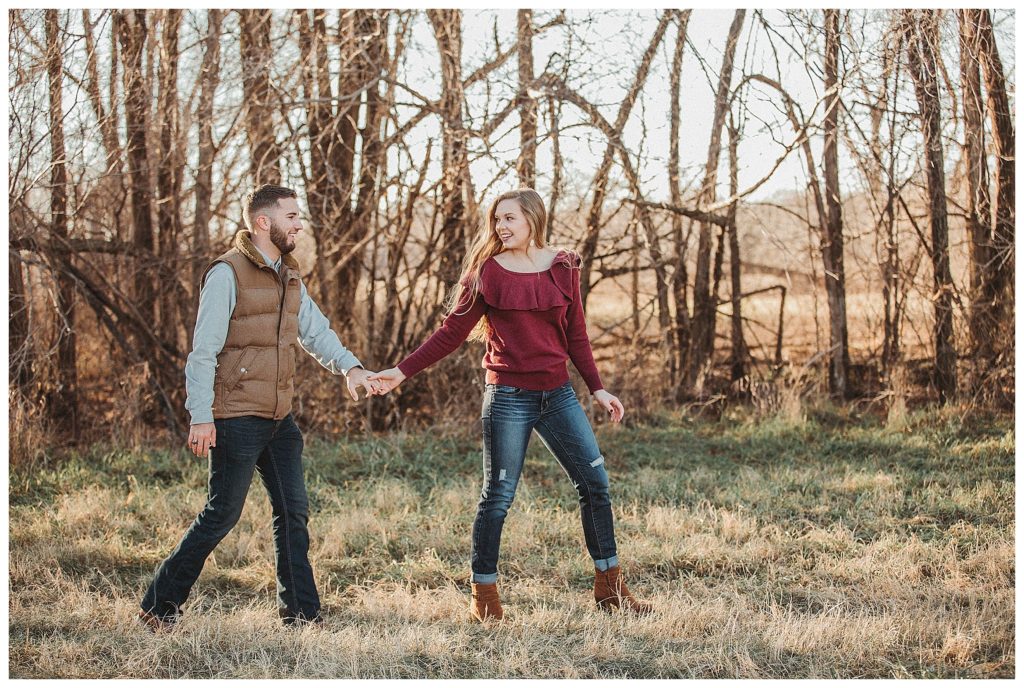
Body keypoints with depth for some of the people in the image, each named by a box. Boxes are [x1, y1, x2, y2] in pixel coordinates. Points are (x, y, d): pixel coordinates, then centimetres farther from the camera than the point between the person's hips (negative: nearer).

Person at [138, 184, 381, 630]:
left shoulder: (288, 276, 15)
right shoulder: (228, 274, -11)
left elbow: (315, 331, 11)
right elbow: (204, 351, -14)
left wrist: (349, 367, -9)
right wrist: (201, 416, -19)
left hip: (279, 418, 8)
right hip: (237, 419, -8)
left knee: (293, 511, 7)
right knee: (222, 514, -3)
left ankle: (300, 612, 14)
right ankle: (160, 603, 9)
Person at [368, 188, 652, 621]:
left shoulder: (563, 268, 6)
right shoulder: (487, 272, -3)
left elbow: (576, 336, 12)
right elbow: (452, 332, -4)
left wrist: (597, 388, 9)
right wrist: (403, 371, -11)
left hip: (558, 395, 4)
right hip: (509, 398, -4)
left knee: (595, 483, 3)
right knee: (497, 496, 0)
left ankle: (609, 586, 15)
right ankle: (483, 595, 12)